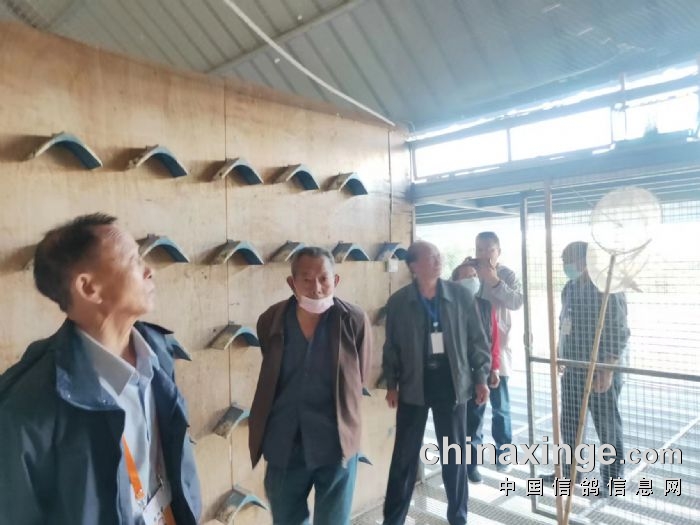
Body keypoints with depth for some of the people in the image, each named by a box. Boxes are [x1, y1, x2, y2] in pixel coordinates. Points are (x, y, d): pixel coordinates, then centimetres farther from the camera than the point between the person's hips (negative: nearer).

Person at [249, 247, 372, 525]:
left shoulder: (355, 321, -12)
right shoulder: (270, 321, -6)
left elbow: (357, 381, 1)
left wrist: (334, 422, 7)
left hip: (336, 446, -2)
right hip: (283, 447, 3)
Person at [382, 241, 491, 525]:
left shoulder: (461, 295, -4)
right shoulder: (398, 302, -5)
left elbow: (476, 338, 3)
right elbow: (391, 346, 3)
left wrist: (480, 377, 1)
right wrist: (391, 384, 3)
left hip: (451, 381, 1)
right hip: (414, 384, 0)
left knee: (454, 452, 13)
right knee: (405, 454, 7)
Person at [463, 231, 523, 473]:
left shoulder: (507, 275, -2)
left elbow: (517, 302, -17)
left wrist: (494, 281, -25)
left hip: (497, 348, -2)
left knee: (500, 405, 4)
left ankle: (503, 452, 20)